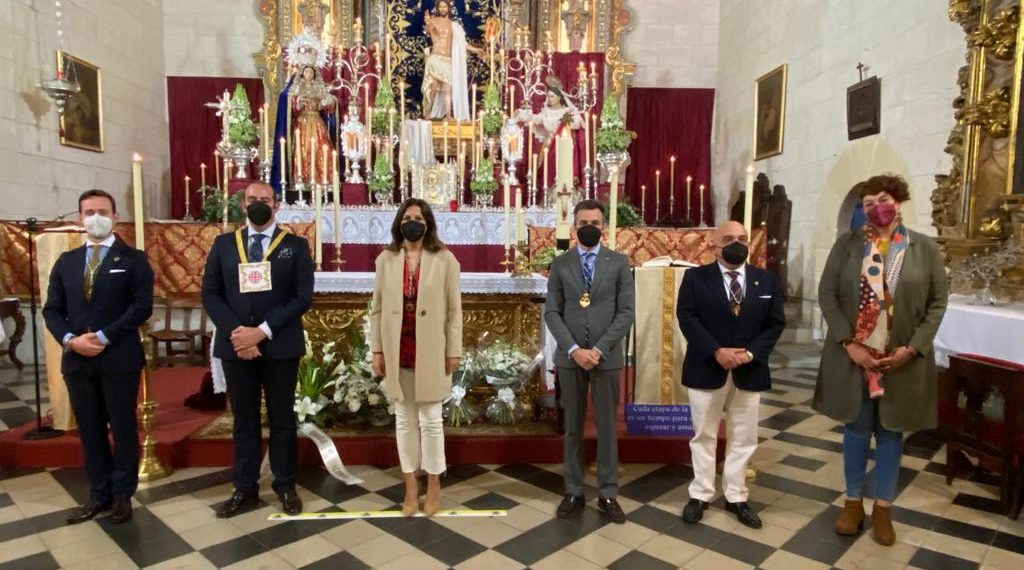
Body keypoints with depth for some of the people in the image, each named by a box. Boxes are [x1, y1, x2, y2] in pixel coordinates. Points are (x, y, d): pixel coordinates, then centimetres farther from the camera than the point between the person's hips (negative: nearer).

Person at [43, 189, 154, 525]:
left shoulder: (133, 259, -1)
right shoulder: (66, 261, 13)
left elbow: (142, 306, -11)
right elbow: (52, 309, 9)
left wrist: (103, 337, -17)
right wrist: (70, 339, -9)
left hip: (119, 358, -4)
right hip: (76, 359, 4)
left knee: (123, 429, 5)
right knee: (90, 430, 11)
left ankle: (122, 495, 18)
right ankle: (98, 495, 23)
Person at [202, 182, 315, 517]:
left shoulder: (295, 246, 1)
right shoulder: (224, 244, 10)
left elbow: (303, 297, -6)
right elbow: (210, 293, 4)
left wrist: (263, 331, -15)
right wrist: (235, 333, -11)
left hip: (279, 346, -2)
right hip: (235, 345, 2)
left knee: (282, 418, 8)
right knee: (244, 420, 11)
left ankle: (285, 486, 22)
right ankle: (245, 489, 24)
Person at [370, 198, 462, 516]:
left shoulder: (444, 259, -3)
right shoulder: (386, 260, 4)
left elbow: (454, 310, -3)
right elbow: (377, 309, 6)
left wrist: (454, 351, -5)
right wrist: (377, 350, 2)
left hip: (431, 352, -2)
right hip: (397, 352, 3)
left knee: (430, 419, 4)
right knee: (404, 419, 11)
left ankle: (433, 484, 22)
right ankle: (411, 487, 24)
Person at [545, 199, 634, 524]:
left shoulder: (619, 263, 2)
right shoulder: (560, 264, 5)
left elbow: (626, 312, -3)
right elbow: (551, 312, 0)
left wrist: (599, 349, -12)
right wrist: (573, 349, -12)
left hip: (607, 357, -1)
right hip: (569, 357, 1)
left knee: (607, 427, 7)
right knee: (572, 427, 10)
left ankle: (607, 495, 19)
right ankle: (573, 491, 22)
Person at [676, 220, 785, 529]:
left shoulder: (767, 280, 5)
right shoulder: (695, 277, -2)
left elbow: (776, 323, 3)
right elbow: (686, 317, -8)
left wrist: (751, 353, -12)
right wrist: (716, 351, -17)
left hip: (749, 371, 3)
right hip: (706, 369, -2)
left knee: (743, 438, 11)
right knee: (704, 436, 8)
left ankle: (736, 497, 25)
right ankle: (700, 495, 21)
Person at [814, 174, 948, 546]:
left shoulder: (925, 248, 0)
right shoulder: (847, 244, -1)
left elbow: (937, 304, 1)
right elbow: (827, 294, -4)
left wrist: (913, 348, -10)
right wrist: (849, 343, -12)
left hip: (903, 359, 1)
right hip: (853, 355, 0)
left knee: (891, 432, 11)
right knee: (856, 429, 10)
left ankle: (883, 508, 27)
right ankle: (853, 503, 27)